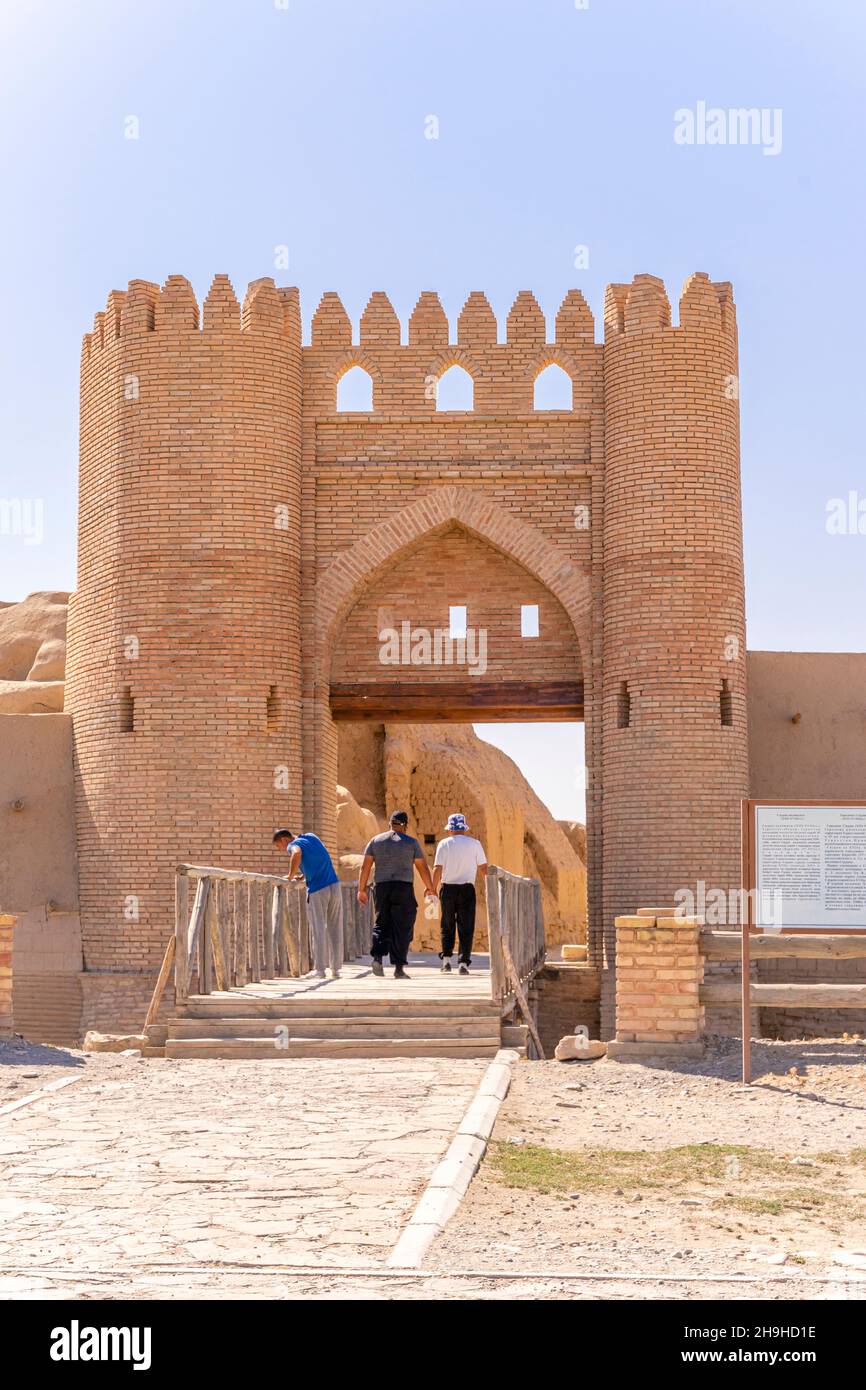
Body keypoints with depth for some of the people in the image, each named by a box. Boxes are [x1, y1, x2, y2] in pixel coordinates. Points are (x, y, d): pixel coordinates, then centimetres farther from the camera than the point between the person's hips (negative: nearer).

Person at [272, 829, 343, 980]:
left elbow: (297, 853, -28)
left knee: (317, 930, 0)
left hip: (317, 890, -6)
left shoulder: (293, 845, -3)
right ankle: (336, 969, 10)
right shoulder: (312, 837, 18)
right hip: (334, 885, 6)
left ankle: (319, 969, 0)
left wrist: (290, 876, -16)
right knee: (335, 929, 8)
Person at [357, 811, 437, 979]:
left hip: (382, 887, 2)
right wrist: (430, 888, 15)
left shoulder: (376, 840, 8)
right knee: (401, 928, 1)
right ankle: (399, 968, -3)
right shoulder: (411, 842, 2)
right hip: (404, 888, -2)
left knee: (382, 924, 15)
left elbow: (365, 866, 3)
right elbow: (423, 868, 3)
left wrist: (361, 889, 8)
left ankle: (377, 956, -7)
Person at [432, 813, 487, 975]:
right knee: (466, 927, 3)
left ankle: (446, 958, 7)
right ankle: (464, 962, -2)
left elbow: (437, 869, -3)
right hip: (467, 888, 0)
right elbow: (483, 867, 3)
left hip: (448, 888, 0)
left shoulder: (444, 844, 0)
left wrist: (433, 889, 5)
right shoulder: (474, 843, 2)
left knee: (447, 926, 13)